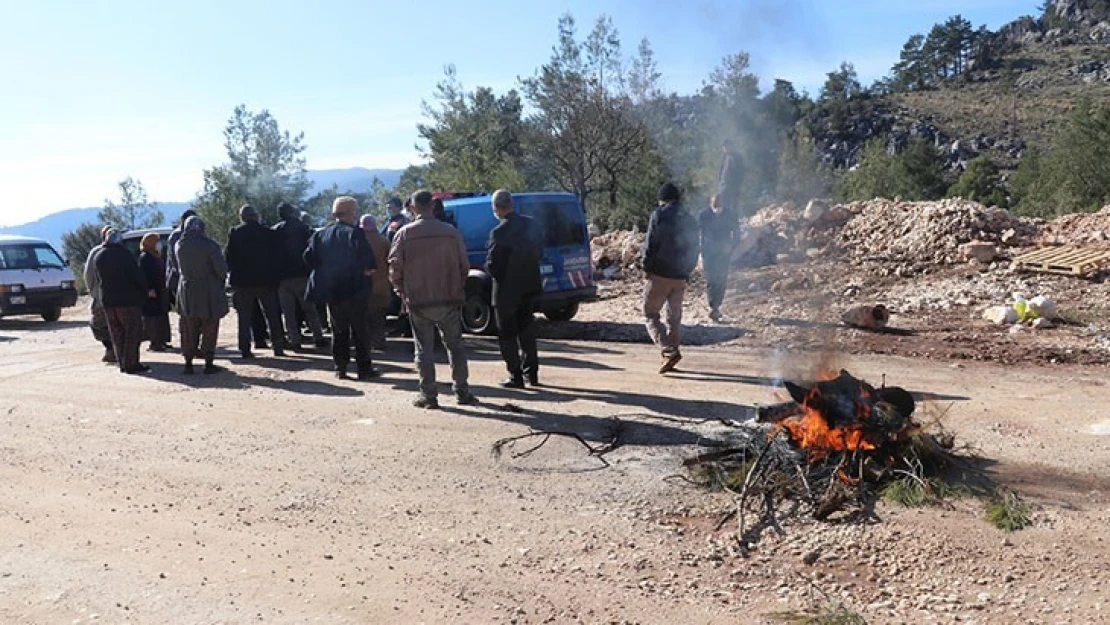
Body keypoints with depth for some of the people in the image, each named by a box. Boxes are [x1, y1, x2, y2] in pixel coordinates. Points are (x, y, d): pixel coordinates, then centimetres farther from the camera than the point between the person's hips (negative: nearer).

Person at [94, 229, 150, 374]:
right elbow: (136, 274, -14)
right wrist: (147, 289, -3)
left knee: (117, 333, 11)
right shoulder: (123, 253, -12)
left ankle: (122, 363, 13)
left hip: (108, 300, 7)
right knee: (132, 331, -2)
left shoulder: (99, 256, 11)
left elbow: (99, 277, 16)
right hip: (128, 299, -7)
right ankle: (131, 364, -4)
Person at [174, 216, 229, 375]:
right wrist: (221, 279, 6)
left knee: (188, 329, 11)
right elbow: (221, 268, -12)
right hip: (209, 291, -4)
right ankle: (209, 363, 8)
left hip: (187, 291, 4)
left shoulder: (178, 245, 0)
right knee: (209, 328, 6)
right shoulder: (209, 245, -14)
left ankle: (188, 363, 12)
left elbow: (178, 266, 10)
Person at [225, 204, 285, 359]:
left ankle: (245, 350, 4)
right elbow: (275, 257, 0)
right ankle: (278, 347, 8)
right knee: (272, 315, 9)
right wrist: (274, 277, 8)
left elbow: (228, 256, -4)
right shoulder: (268, 233, -3)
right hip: (266, 281, 0)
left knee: (244, 317, 6)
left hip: (242, 281, 0)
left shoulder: (235, 233, -4)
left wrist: (233, 272, 10)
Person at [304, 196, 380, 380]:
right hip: (354, 290, -5)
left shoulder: (321, 234, 6)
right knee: (360, 330, 4)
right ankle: (364, 368, 7)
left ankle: (340, 367, 14)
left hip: (331, 290, 5)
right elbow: (367, 260, -23)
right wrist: (368, 269, -3)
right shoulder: (354, 233, -12)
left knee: (339, 330, 14)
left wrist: (325, 272, 9)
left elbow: (309, 257, 0)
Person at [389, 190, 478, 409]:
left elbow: (395, 268, -6)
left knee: (424, 348, 6)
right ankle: (462, 391, 15)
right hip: (449, 300, 1)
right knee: (455, 345, 12)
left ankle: (428, 395, 8)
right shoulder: (451, 233, -1)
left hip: (418, 301, -1)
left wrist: (402, 291, 9)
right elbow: (464, 266, 0)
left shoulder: (405, 234, -5)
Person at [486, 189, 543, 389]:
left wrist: (493, 271, 1)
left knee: (507, 334, 6)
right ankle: (531, 372, 25)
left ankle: (516, 376, 8)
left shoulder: (499, 232, -22)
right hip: (528, 285, 7)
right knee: (526, 329, 19)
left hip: (507, 288, -7)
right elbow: (540, 252, 7)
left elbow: (492, 265, -19)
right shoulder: (530, 224, -1)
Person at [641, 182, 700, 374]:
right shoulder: (690, 221, 14)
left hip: (659, 274, -6)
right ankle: (670, 355, 16)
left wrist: (646, 267, -3)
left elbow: (651, 244, -13)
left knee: (650, 314, 0)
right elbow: (694, 250, 15)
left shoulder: (659, 215, -6)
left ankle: (669, 351, -16)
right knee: (674, 318, 14)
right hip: (680, 278, 6)